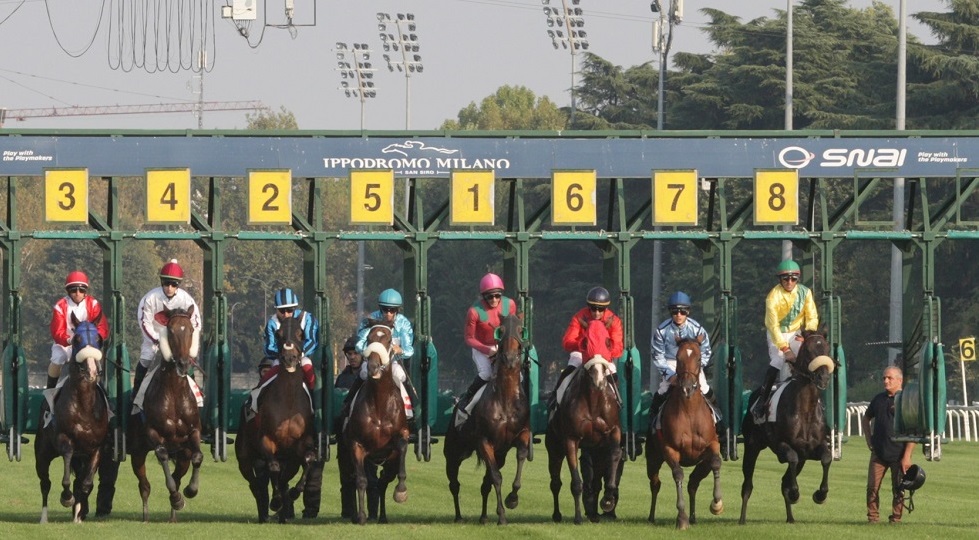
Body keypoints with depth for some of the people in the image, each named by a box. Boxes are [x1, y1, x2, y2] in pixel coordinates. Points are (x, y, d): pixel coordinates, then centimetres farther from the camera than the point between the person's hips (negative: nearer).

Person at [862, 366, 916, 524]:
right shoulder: (879, 399, 9)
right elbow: (866, 419, 26)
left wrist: (907, 456, -15)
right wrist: (868, 439, 13)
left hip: (898, 455, -4)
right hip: (878, 454, 4)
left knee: (898, 490, 2)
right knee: (872, 487, 0)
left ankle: (896, 519, 11)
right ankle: (873, 518, 8)